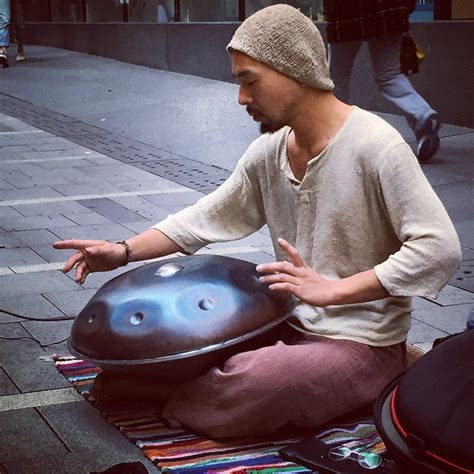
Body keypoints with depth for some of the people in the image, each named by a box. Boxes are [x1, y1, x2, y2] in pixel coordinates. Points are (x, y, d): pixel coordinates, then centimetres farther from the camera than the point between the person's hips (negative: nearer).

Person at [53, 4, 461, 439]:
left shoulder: (375, 146, -20)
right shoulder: (268, 151, 3)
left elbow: (439, 250, -24)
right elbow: (205, 219, 12)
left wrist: (331, 290, -28)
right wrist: (124, 252, -1)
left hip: (364, 345, -7)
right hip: (292, 325, 7)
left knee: (241, 391, -28)